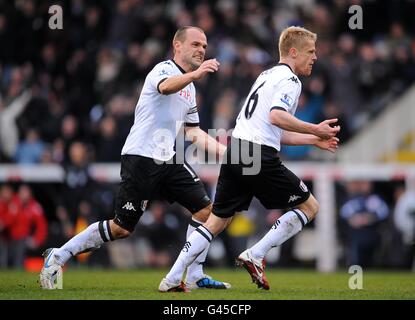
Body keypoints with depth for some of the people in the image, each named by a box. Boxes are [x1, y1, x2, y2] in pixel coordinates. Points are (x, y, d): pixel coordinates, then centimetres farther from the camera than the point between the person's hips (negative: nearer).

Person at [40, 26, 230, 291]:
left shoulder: (190, 88, 20)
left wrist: (224, 151, 16)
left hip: (168, 160, 8)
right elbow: (166, 87, -32)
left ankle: (194, 277, 5)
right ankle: (58, 256, 5)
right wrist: (195, 74, -50)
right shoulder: (164, 69, -7)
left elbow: (193, 132, 26)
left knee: (206, 209, -3)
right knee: (122, 228, -8)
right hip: (141, 157, -8)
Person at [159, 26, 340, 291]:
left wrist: (315, 140, 29)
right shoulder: (290, 80, -3)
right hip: (260, 156, -9)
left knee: (217, 220, 14)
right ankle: (255, 256, -3)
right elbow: (277, 117, -21)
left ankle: (172, 279, 5)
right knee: (309, 207, 5)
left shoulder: (268, 75, 27)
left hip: (235, 151, 9)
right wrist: (315, 130, -16)